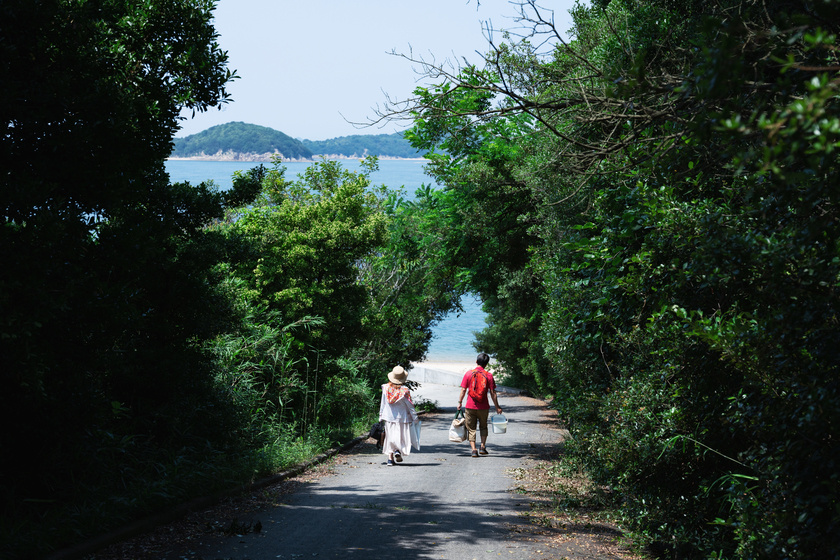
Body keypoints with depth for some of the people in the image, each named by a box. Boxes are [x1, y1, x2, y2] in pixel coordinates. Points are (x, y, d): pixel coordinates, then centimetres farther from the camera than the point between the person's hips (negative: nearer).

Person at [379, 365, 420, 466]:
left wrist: (381, 416, 12)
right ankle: (398, 450, -14)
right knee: (403, 436, 11)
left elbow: (382, 404, 3)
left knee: (390, 438, 11)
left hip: (389, 417, 3)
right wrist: (415, 418, 3)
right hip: (402, 417, -3)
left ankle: (390, 458, 6)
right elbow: (410, 406, -8)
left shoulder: (386, 388, -4)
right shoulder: (404, 390, -14)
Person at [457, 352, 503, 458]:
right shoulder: (488, 375, -4)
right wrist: (497, 407, 5)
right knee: (483, 427, 22)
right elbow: (493, 393, -3)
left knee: (471, 429, 6)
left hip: (470, 406, -1)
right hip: (483, 407, 1)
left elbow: (463, 390, -2)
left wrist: (460, 402, 11)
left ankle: (474, 449, -4)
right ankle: (483, 447, 15)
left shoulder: (468, 374, -3)